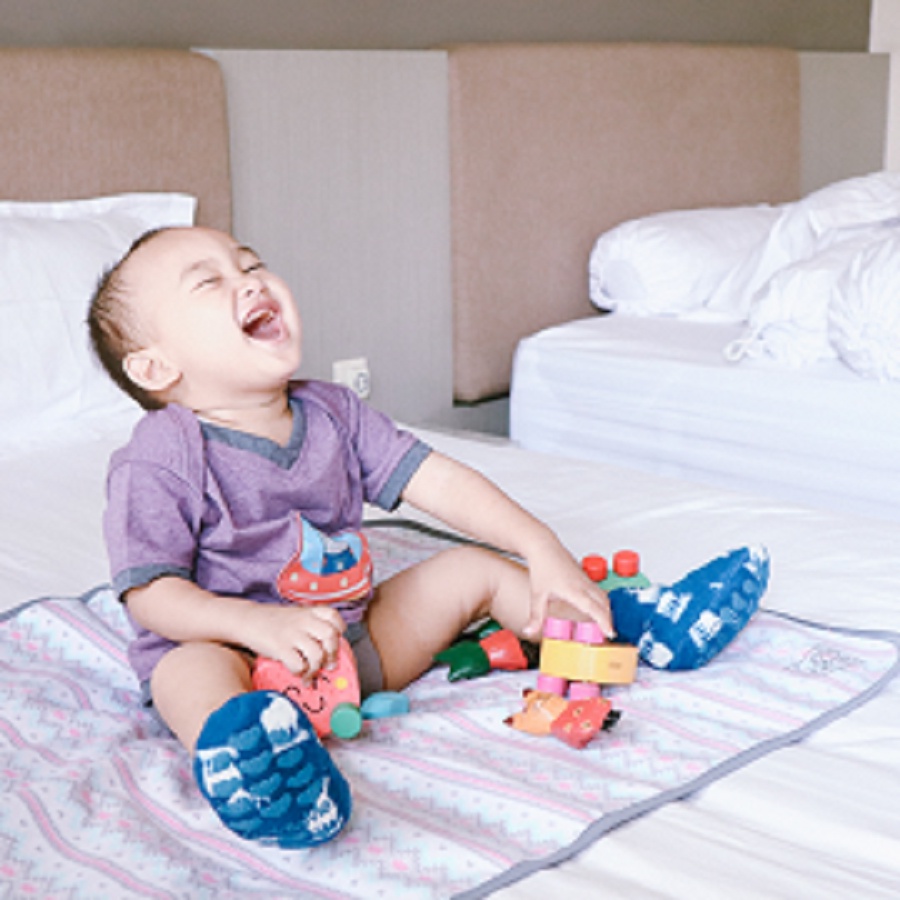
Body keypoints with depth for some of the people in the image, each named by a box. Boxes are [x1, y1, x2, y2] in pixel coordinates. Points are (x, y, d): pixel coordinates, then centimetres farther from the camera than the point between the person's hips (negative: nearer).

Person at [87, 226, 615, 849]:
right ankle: (250, 767, -71)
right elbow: (150, 593, -18)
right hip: (229, 648, -7)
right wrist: (259, 623, -35)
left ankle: (607, 630, 10)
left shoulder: (332, 414, 3)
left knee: (477, 567, 6)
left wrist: (543, 549, -8)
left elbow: (435, 479, 1)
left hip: (358, 636, 7)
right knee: (192, 673, -40)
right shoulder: (157, 463, -15)